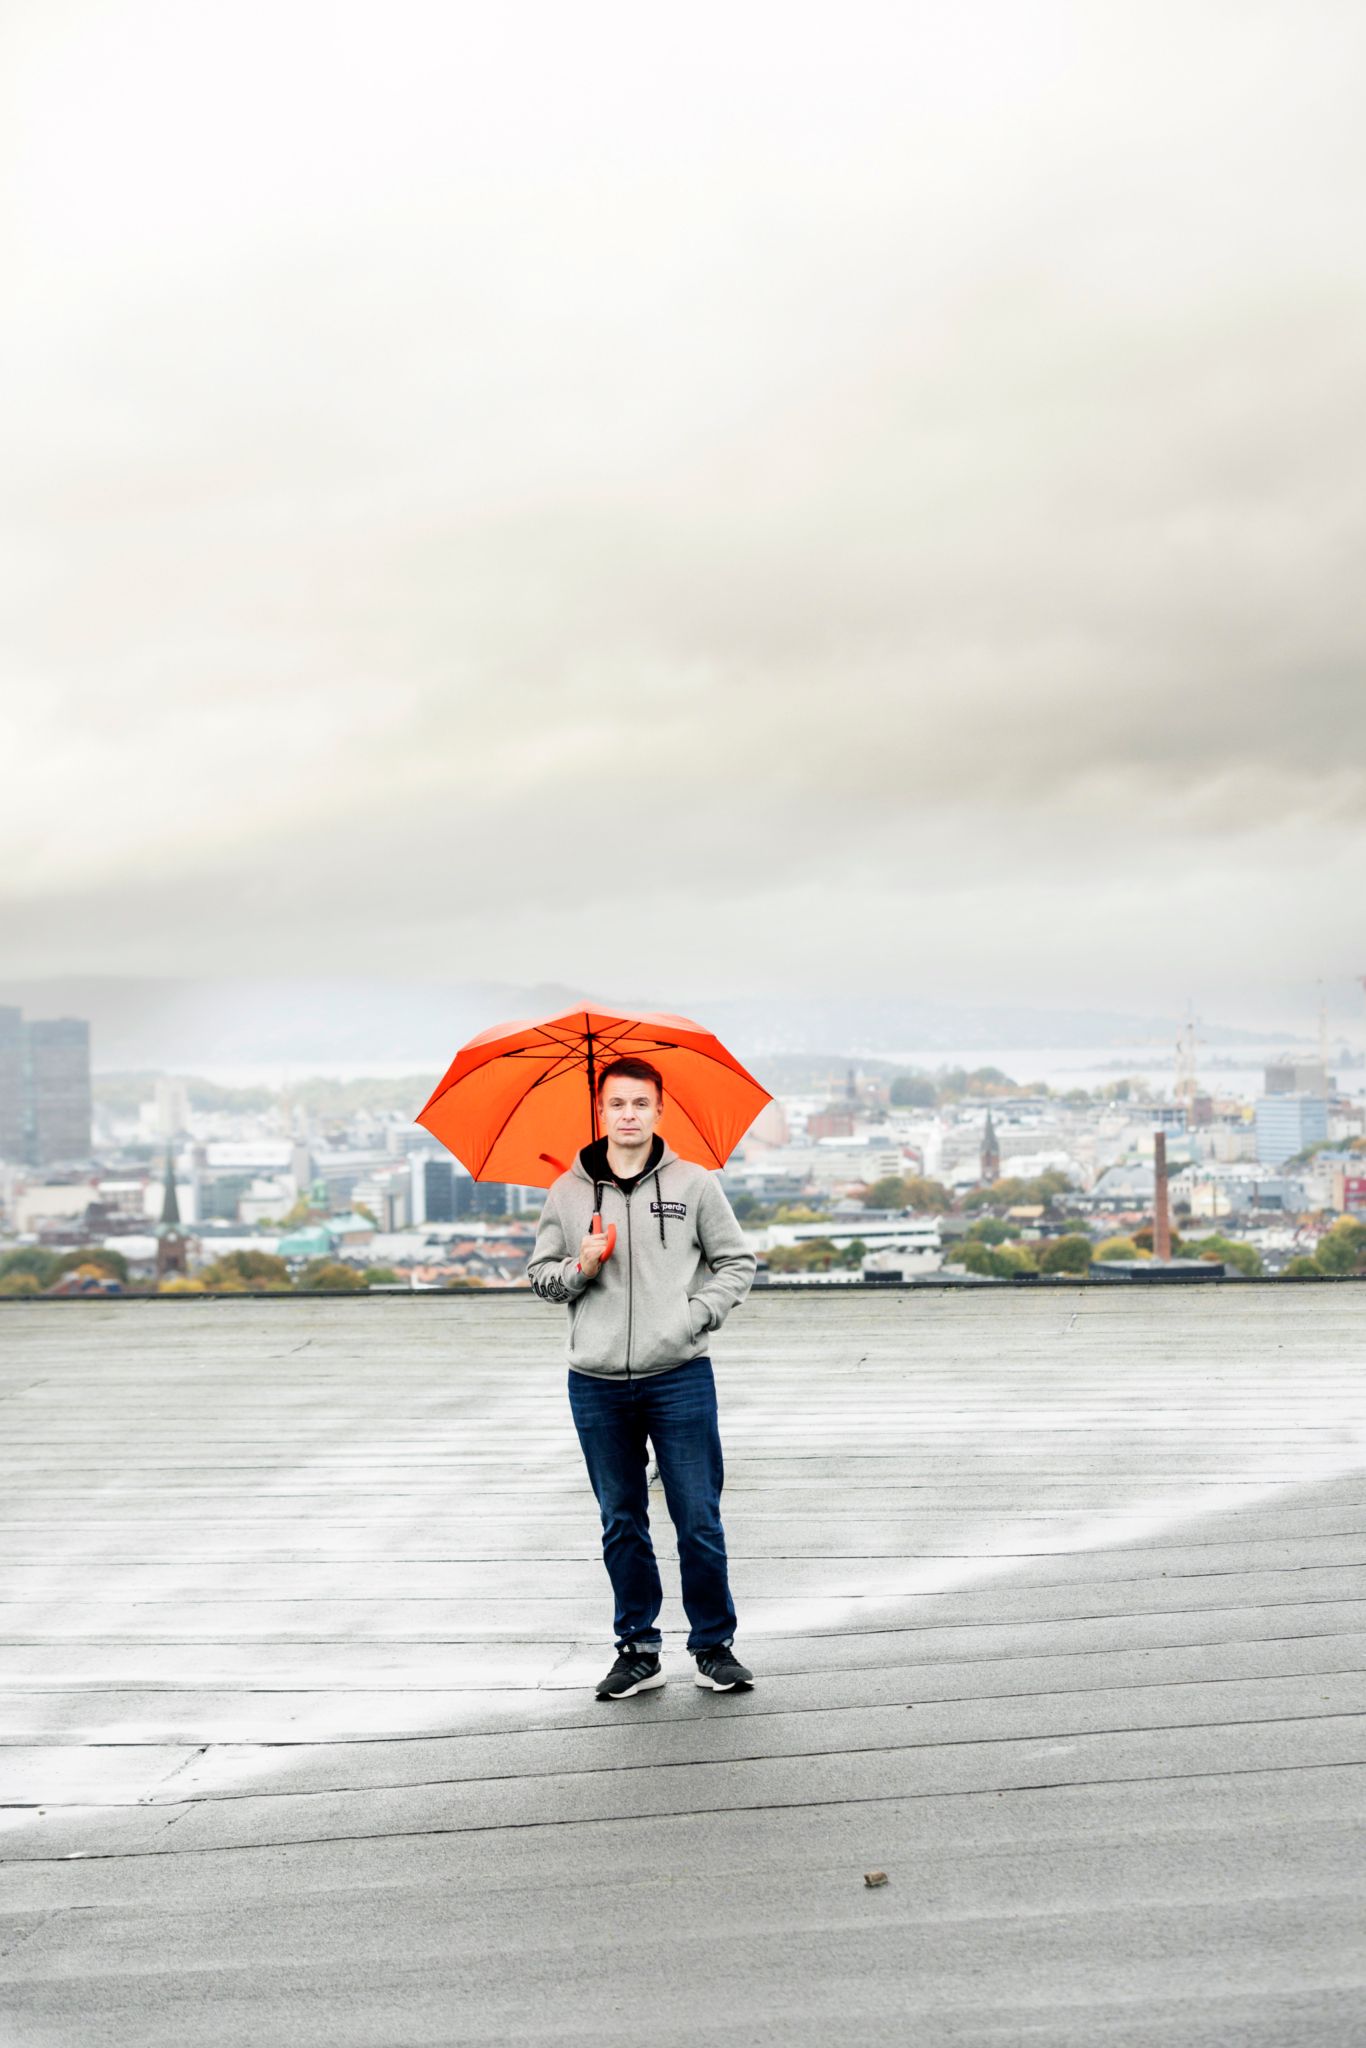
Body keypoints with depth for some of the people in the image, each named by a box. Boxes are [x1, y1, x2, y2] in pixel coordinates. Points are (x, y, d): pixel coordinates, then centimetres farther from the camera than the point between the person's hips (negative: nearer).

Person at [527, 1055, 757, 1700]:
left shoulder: (694, 1185, 2)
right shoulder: (567, 1192, 7)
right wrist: (579, 1269, -7)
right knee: (621, 1523, 11)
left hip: (679, 1378, -2)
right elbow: (540, 1274, 13)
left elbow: (737, 1263, 7)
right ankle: (638, 1651, 23)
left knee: (699, 1520, 2)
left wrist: (693, 1317, -6)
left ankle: (714, 1646, 17)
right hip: (596, 1385, 2)